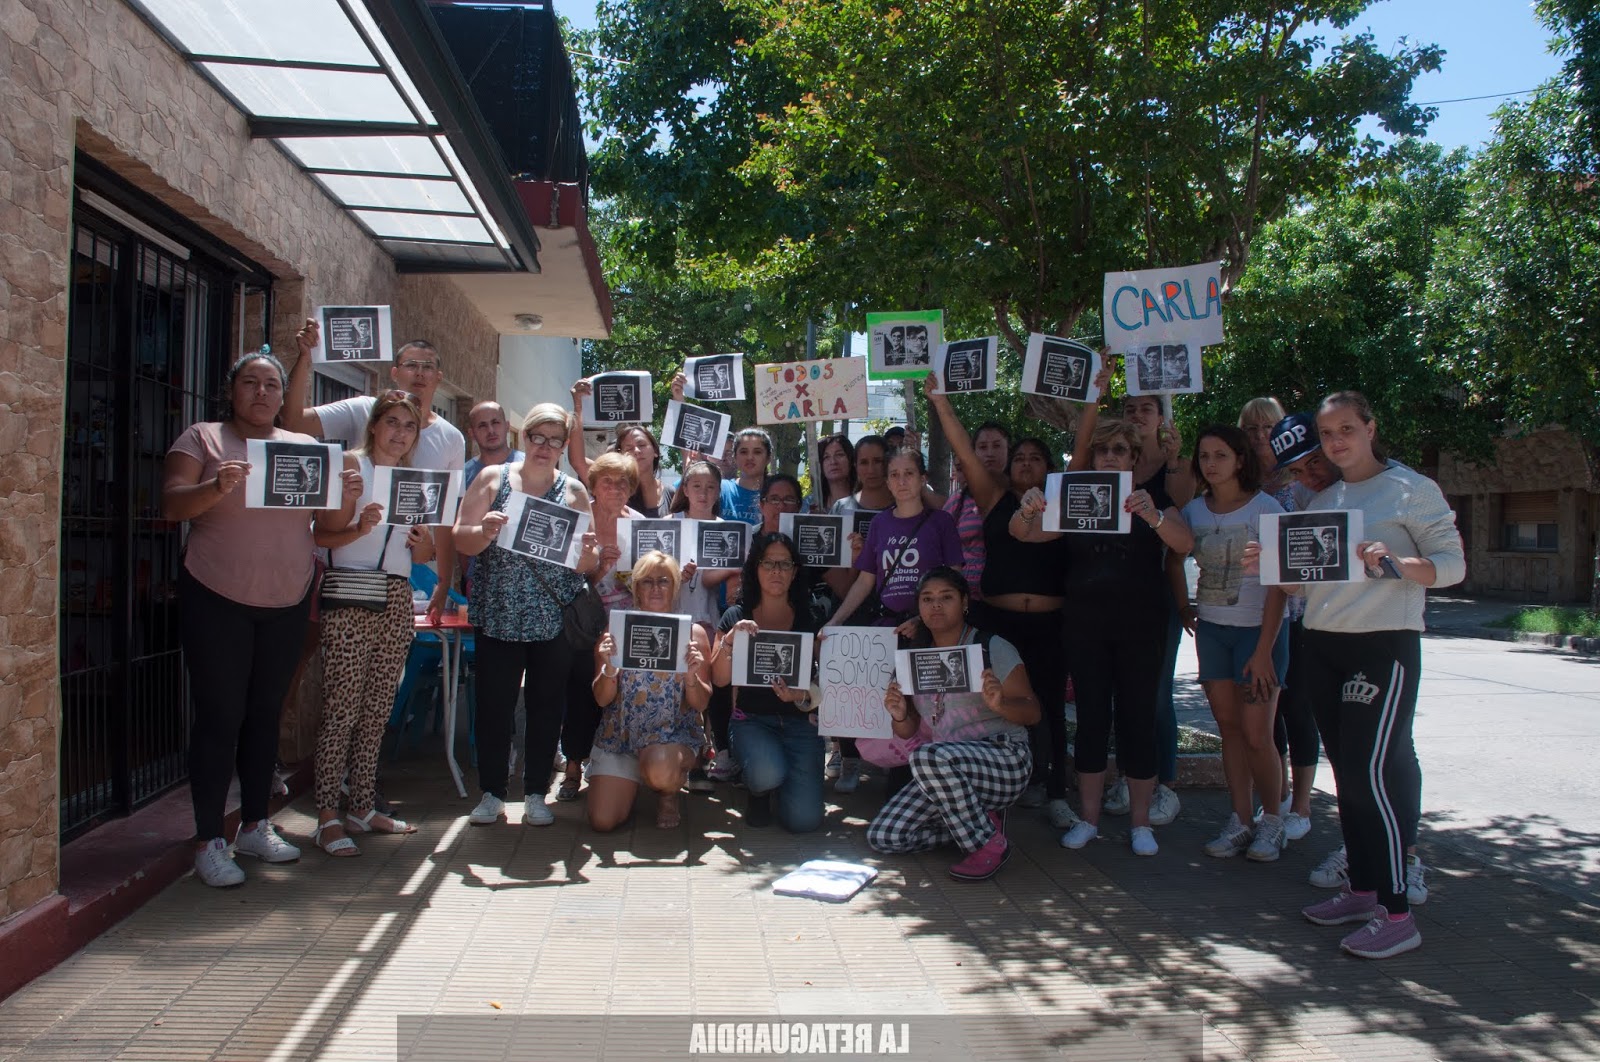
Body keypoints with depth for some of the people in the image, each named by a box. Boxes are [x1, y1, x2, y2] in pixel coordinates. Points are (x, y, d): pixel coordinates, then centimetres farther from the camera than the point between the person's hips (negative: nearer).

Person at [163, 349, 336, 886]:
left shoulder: (306, 448, 10)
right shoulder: (203, 438, 1)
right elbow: (171, 505, -10)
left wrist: (346, 496, -15)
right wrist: (216, 487, -30)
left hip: (286, 603, 4)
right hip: (217, 602, -3)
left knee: (265, 714, 11)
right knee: (220, 716, -3)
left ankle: (255, 825, 23)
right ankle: (208, 841, 6)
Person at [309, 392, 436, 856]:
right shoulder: (350, 465, 2)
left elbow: (423, 554, 22)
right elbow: (322, 536, -7)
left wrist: (423, 543, 0)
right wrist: (360, 529, -24)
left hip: (397, 599, 6)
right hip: (351, 596, -6)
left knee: (378, 709, 7)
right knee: (341, 708, -7)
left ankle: (362, 808, 16)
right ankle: (327, 817, -2)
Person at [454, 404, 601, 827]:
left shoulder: (574, 491, 6)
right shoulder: (493, 478, 4)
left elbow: (588, 564, 4)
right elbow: (461, 539, -1)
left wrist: (588, 553, -19)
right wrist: (484, 531, -21)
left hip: (554, 618, 1)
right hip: (498, 615, -1)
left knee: (547, 706, 6)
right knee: (494, 704, 2)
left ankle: (536, 794, 19)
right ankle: (492, 793, 17)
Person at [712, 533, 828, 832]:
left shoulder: (811, 619, 6)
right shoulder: (736, 617, 5)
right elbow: (719, 679, -2)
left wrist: (802, 696, -20)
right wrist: (730, 639, -17)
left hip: (800, 721, 1)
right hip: (751, 720, -1)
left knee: (804, 819, -17)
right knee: (768, 774, -34)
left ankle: (772, 788, 20)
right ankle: (758, 791, 6)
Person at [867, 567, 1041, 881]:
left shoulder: (993, 648, -5)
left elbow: (1032, 713, -7)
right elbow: (909, 731, 11)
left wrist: (1000, 704, -28)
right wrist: (899, 716, -12)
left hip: (1004, 758, -6)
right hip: (945, 769, 6)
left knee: (930, 756, -37)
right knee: (882, 837, -10)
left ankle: (990, 844, -15)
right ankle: (981, 818, 7)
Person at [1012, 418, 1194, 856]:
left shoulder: (1153, 498, 5)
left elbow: (1185, 543, -12)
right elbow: (1023, 533, -2)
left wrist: (1152, 515, -32)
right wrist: (1028, 510, -26)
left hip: (1141, 626, -1)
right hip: (1085, 626, 2)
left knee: (1138, 717, 1)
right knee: (1091, 717, 4)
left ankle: (1141, 822, 12)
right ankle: (1088, 817, 14)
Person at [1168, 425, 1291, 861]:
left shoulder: (1265, 509, -11)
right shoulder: (1194, 510, 4)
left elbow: (1277, 585, -13)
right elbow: (1174, 559, 21)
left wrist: (1264, 649, -17)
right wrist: (1183, 607, 12)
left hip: (1258, 629, -5)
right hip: (1211, 629, 5)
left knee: (1256, 735, -4)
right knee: (1229, 729, 7)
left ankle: (1272, 822, 15)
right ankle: (1240, 821, 16)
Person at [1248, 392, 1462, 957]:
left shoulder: (1411, 489, -3)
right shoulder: (1320, 501, 16)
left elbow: (1453, 563, -8)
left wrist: (1394, 564, -26)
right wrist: (1272, 564, -1)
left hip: (1384, 643, -7)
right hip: (1322, 645, 7)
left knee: (1372, 769, -10)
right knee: (1346, 770, 11)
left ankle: (1396, 912, -3)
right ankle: (1362, 887, 23)